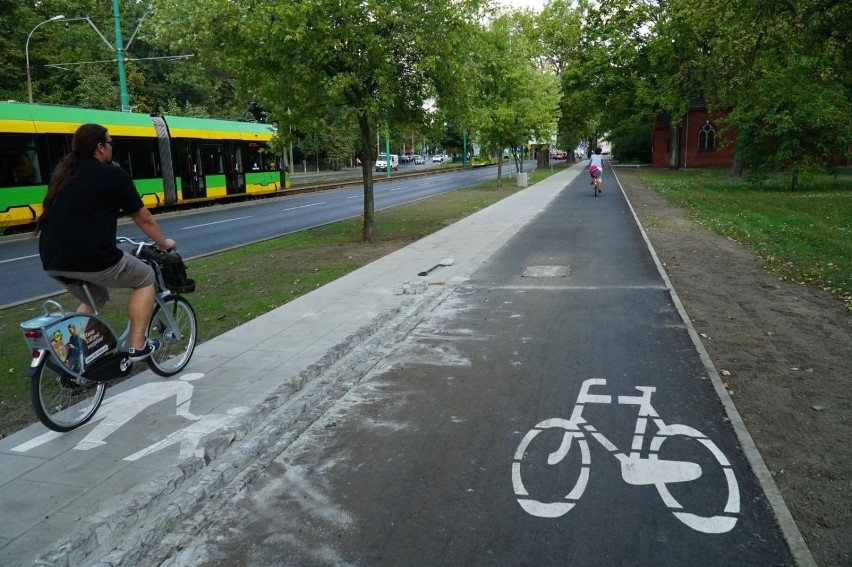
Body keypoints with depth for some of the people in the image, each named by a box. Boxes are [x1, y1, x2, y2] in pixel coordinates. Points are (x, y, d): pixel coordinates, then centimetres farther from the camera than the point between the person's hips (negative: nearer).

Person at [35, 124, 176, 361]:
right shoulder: (112, 174, -2)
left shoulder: (63, 172, 18)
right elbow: (143, 218, 5)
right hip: (91, 258, -7)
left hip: (53, 261, 8)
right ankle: (137, 346, 11)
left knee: (94, 299, 31)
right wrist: (164, 242, 21)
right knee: (145, 278, 15)